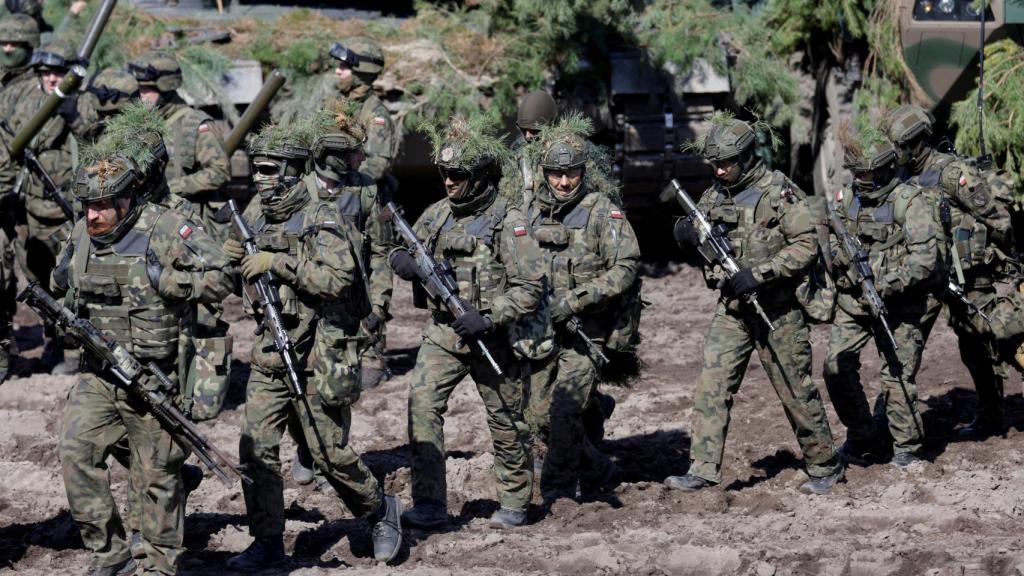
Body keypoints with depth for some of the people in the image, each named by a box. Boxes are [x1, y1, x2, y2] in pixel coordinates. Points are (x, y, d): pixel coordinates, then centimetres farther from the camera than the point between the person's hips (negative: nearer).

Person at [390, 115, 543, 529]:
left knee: (506, 422, 9)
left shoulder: (507, 220, -13)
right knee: (422, 405, -12)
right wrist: (402, 261, -7)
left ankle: (514, 502, 27)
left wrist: (488, 318, -23)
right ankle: (429, 504, -10)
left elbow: (530, 287, -15)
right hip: (442, 332, 4)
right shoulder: (437, 214, 5)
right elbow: (403, 249, 17)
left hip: (491, 337, -4)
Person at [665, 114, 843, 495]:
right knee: (712, 385, -6)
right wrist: (688, 236, -9)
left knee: (796, 391, 4)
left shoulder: (780, 192, -11)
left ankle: (825, 466, 18)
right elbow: (703, 243, 16)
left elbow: (806, 246, -15)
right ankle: (703, 470, -7)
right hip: (731, 308, 5)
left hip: (777, 309, -5)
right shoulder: (714, 196, 7)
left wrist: (759, 274, -23)